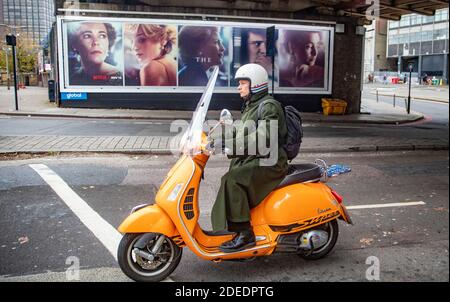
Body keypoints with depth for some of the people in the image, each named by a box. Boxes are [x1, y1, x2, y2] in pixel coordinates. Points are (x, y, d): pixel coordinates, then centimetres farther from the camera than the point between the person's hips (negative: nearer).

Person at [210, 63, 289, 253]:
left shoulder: (270, 107, -11)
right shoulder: (250, 106, 19)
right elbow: (242, 134, 19)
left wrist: (225, 142, -28)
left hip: (268, 164, -9)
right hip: (251, 161, 9)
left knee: (232, 180, -27)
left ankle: (244, 234, -23)